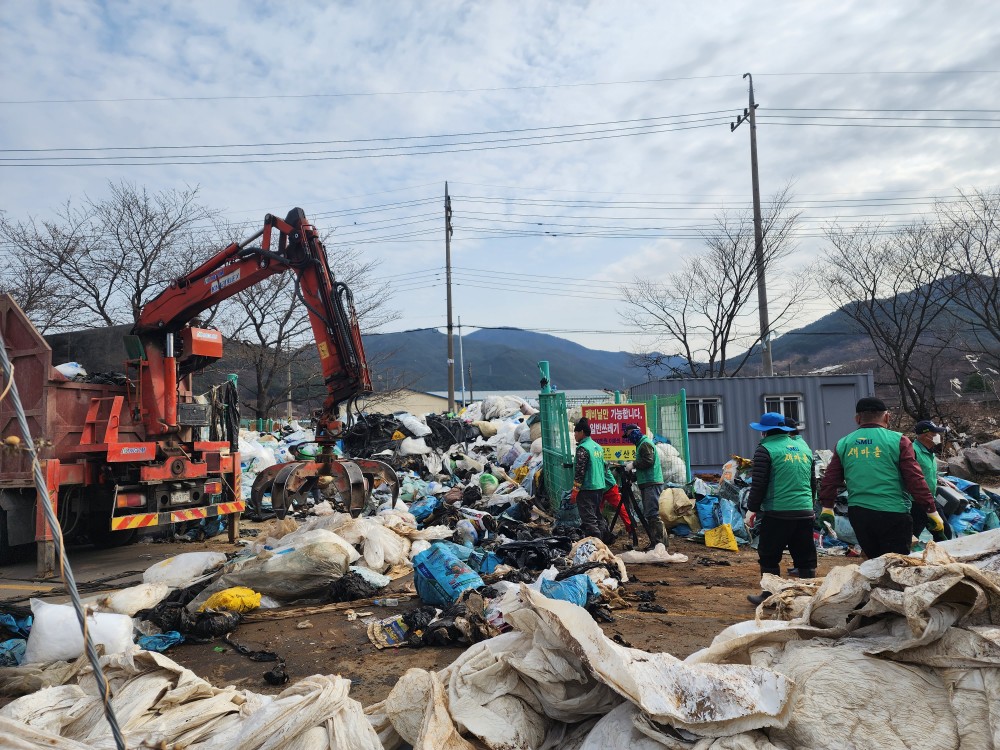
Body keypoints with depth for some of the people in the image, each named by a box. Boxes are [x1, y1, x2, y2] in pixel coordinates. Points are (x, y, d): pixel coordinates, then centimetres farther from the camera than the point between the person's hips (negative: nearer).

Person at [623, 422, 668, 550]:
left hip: (651, 484, -11)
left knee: (652, 513, -12)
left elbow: (648, 461, -20)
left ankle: (660, 542, -13)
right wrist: (634, 477, 20)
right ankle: (654, 542, 14)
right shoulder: (641, 444, 23)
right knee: (648, 514, 11)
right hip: (647, 484, 11)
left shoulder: (645, 444, -9)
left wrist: (634, 464, -9)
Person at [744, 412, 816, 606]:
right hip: (805, 512, 6)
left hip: (777, 513, -6)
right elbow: (812, 481, 21)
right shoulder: (804, 446, 14)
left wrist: (752, 509, -1)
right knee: (805, 557, 13)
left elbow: (758, 484, -10)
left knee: (769, 557, 6)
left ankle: (769, 595, 12)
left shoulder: (765, 450, -7)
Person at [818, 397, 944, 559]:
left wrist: (827, 507, 20)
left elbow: (830, 479, 9)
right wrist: (932, 511, 1)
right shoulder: (897, 440, -4)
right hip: (892, 514, -3)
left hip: (858, 515, 4)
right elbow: (915, 480, -6)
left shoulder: (843, 444, 6)